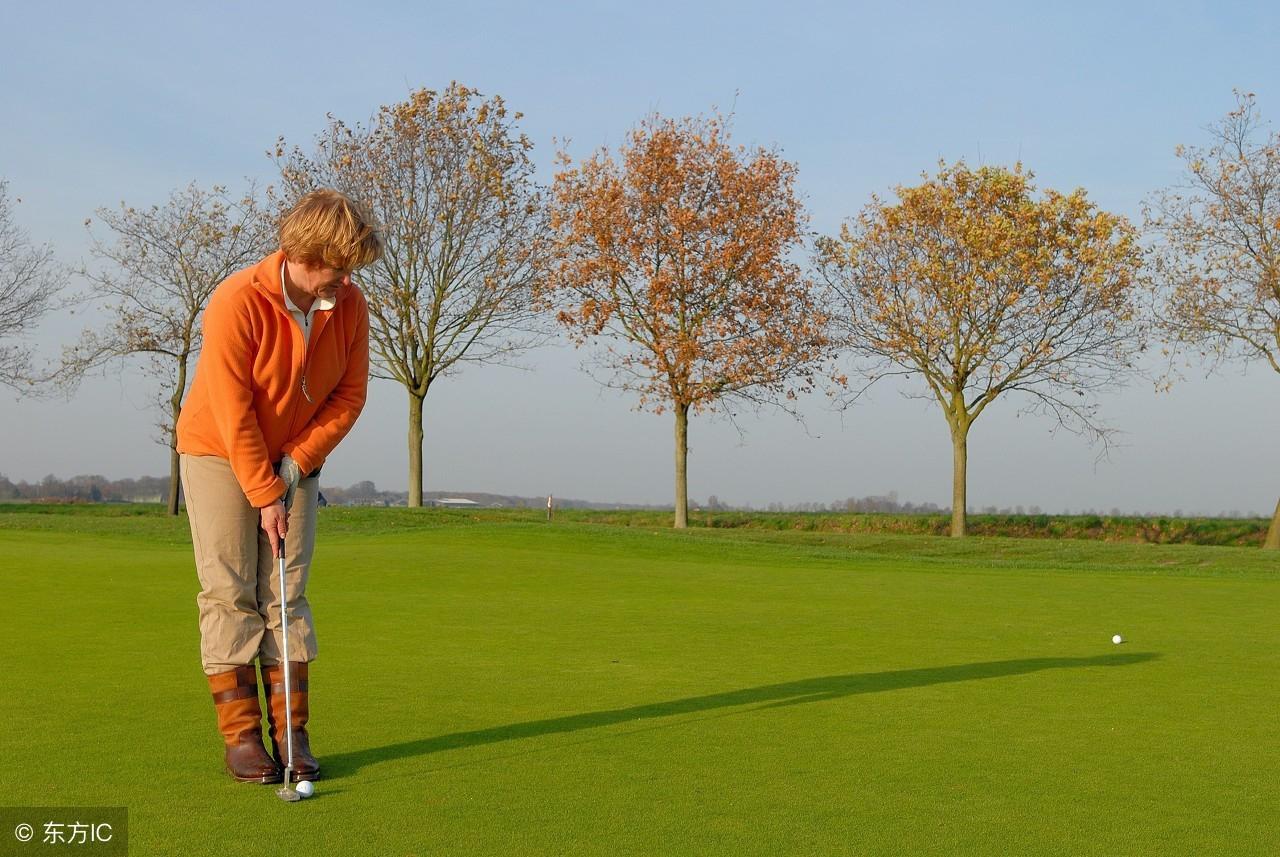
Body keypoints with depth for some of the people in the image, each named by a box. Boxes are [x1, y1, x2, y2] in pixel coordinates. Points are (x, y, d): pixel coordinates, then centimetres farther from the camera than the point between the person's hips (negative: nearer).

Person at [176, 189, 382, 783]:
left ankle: (292, 733, 5)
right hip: (219, 453, -4)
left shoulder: (349, 305, -11)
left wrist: (297, 463, -12)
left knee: (287, 595, 2)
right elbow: (234, 414, -23)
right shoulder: (236, 303, -25)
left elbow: (350, 394, -3)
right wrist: (265, 497, -20)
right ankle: (240, 736, -1)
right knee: (230, 595, -5)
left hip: (295, 459, 4)